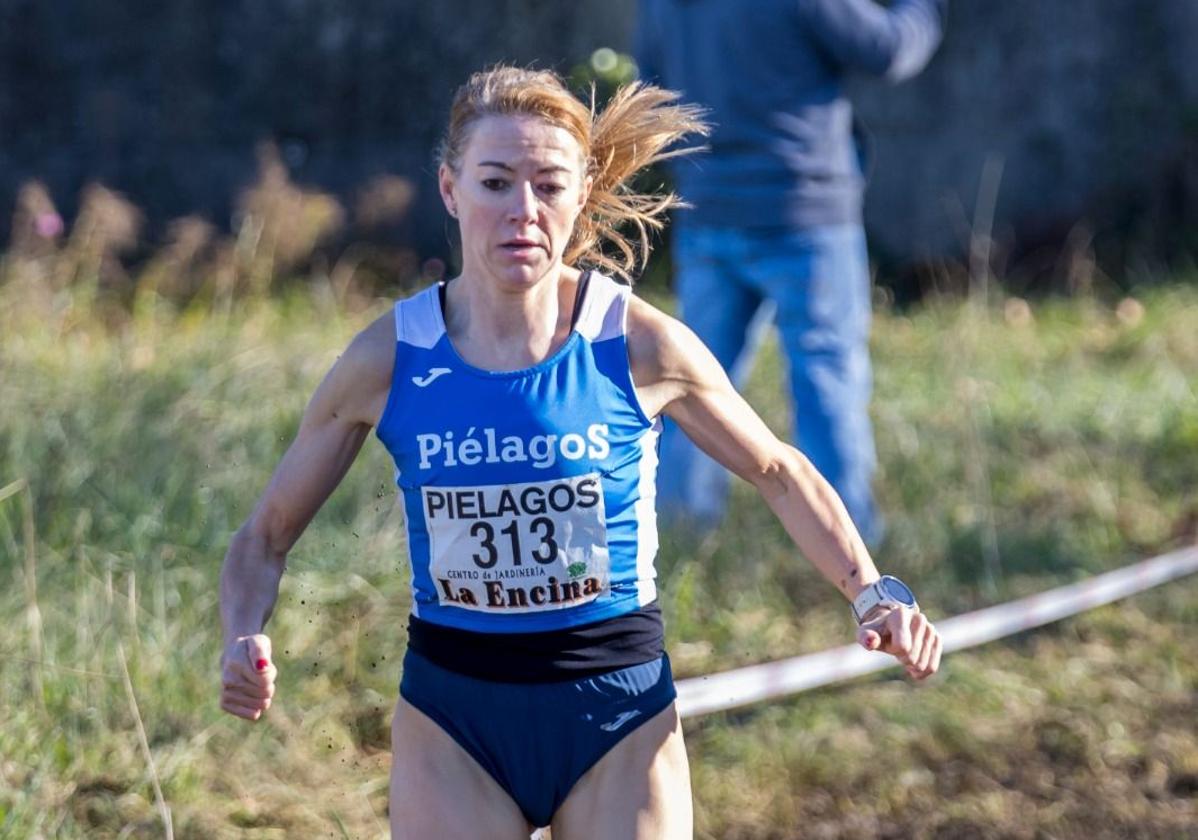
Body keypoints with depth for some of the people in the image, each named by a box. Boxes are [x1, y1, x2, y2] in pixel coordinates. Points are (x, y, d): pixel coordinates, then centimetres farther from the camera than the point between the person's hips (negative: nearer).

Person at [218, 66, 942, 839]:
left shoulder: (641, 346, -10)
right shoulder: (388, 361, -8)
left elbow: (778, 472, 6)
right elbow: (268, 534, 2)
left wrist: (871, 593, -7)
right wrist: (246, 642, -18)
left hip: (620, 717, 0)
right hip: (452, 723, 1)